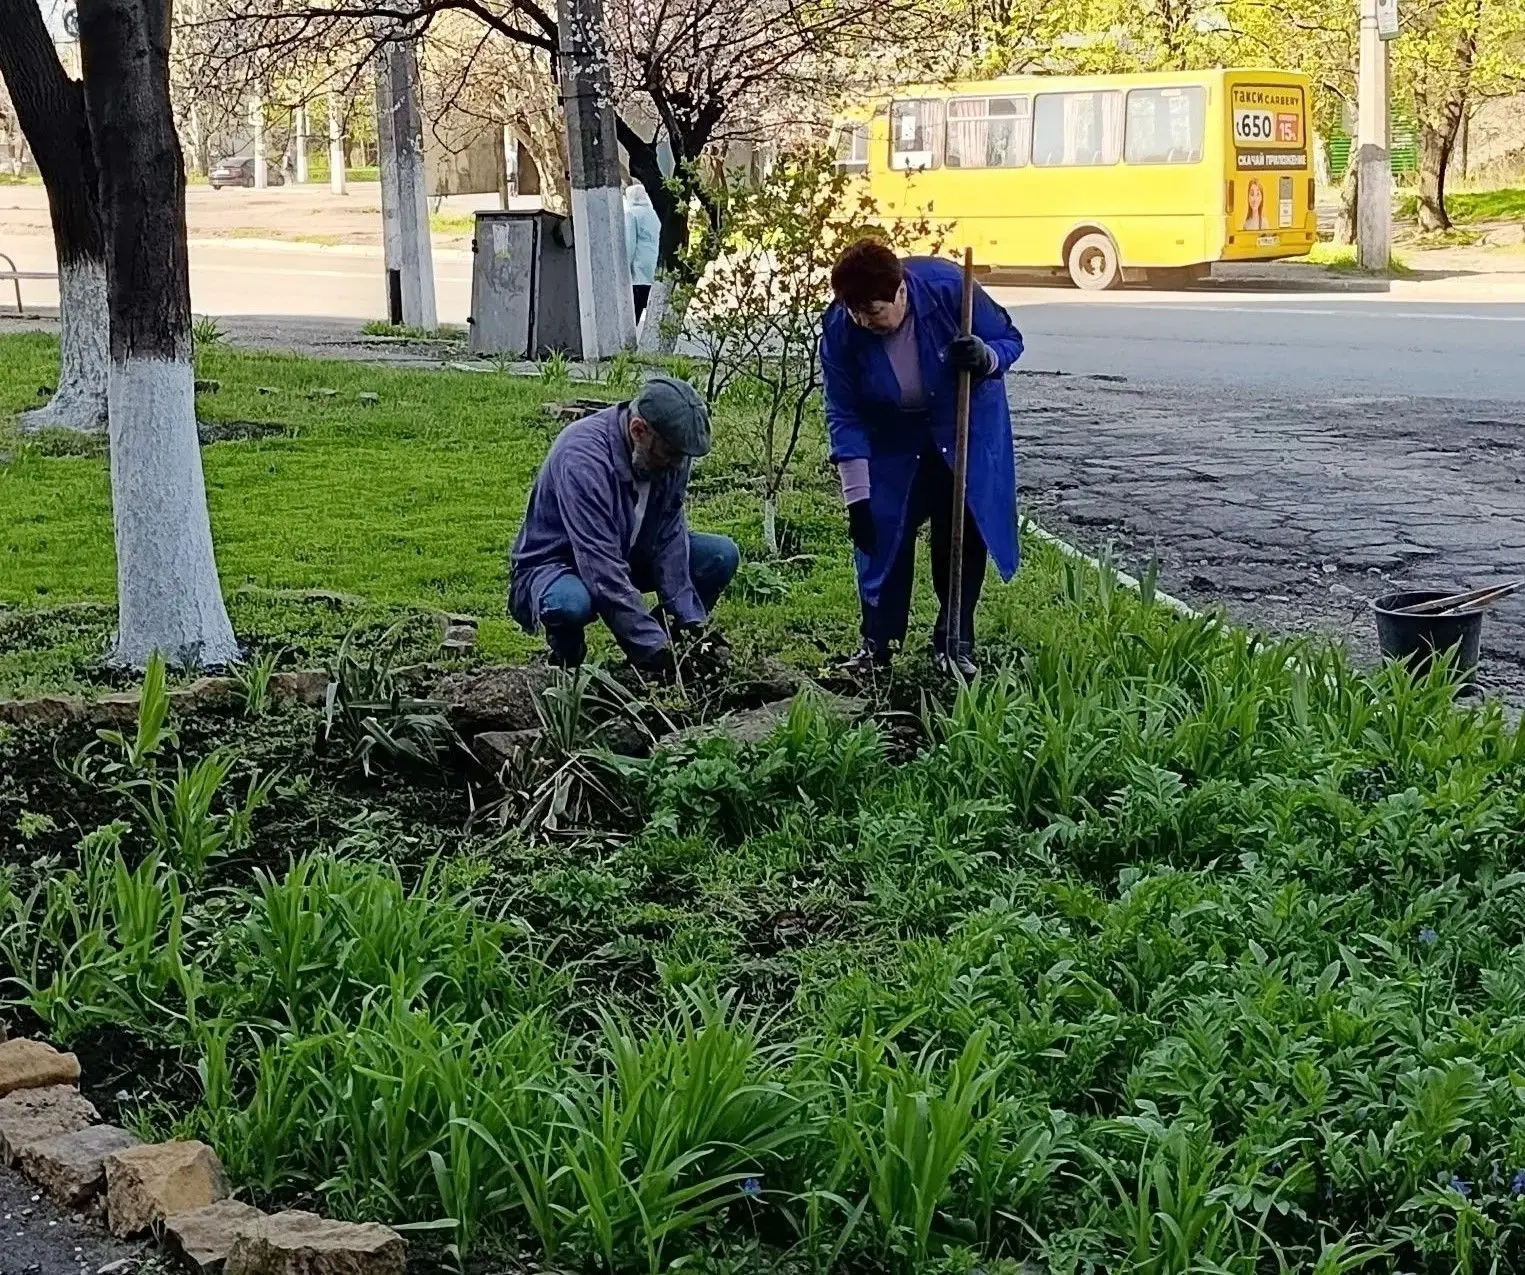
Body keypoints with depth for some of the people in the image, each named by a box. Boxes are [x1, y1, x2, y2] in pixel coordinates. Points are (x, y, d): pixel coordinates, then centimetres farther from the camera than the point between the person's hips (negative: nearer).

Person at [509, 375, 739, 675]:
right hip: (553, 565, -7)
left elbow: (670, 537, -9)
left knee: (722, 555, -9)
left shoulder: (670, 451, -12)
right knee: (570, 603, -41)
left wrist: (692, 623, -19)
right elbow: (602, 569, -37)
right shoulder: (582, 457, -34)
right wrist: (655, 647, -38)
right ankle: (566, 656, -6)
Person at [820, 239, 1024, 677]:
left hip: (965, 425, -1)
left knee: (965, 533, 0)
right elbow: (844, 417, -18)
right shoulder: (840, 328, -25)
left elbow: (1009, 340, -15)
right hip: (891, 436, 1)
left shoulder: (948, 288, -30)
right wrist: (857, 496, -21)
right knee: (881, 530, -2)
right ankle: (879, 641, 11)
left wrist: (985, 357, -39)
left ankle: (954, 642, 13)